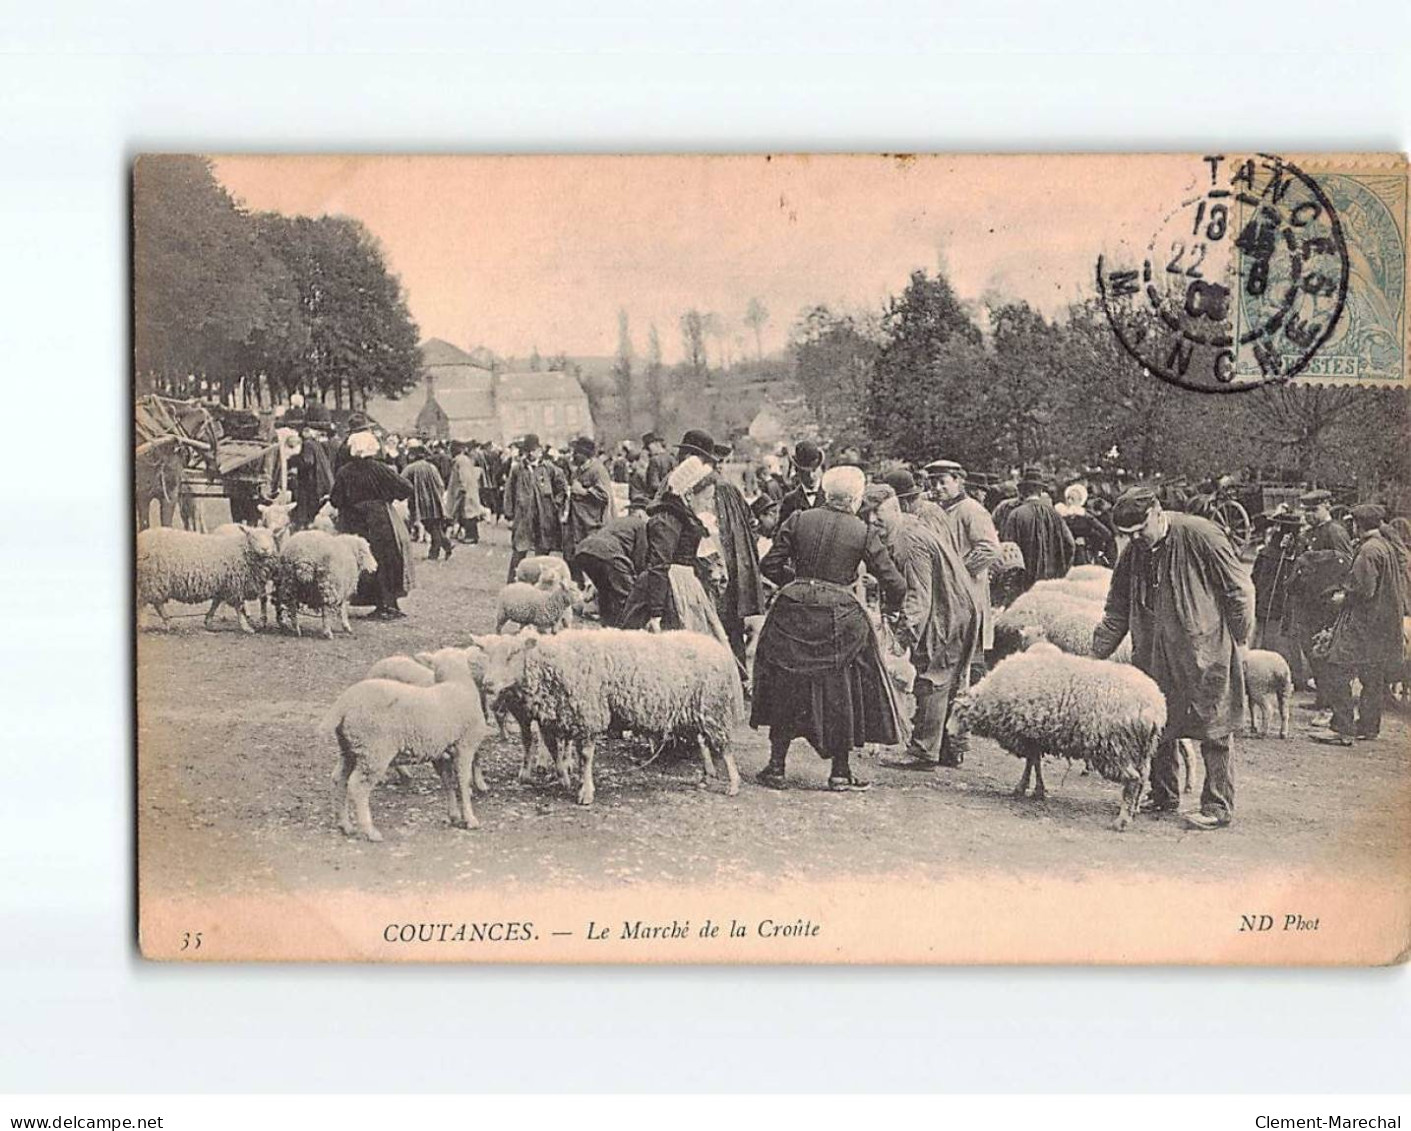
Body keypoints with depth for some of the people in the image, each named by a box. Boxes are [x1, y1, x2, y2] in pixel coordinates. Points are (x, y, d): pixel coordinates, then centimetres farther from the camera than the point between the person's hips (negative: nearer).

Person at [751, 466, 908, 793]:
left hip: (794, 610, 2)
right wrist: (890, 604, 19)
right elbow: (895, 583, -3)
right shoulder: (863, 533, -4)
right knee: (841, 691, 10)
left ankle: (776, 766, 14)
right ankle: (840, 772, 14)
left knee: (787, 688, 13)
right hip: (839, 616, -2)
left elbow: (770, 565, 2)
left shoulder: (798, 520, 0)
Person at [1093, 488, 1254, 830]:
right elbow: (1116, 615, 13)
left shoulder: (1200, 536, -14)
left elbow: (1240, 590, -8)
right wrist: (1094, 656, 7)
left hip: (1206, 652, -6)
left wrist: (1237, 644, -6)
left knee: (1213, 730, -3)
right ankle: (1163, 796, 25)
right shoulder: (1134, 553, 5)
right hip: (1156, 656, 7)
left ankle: (1218, 807, 3)